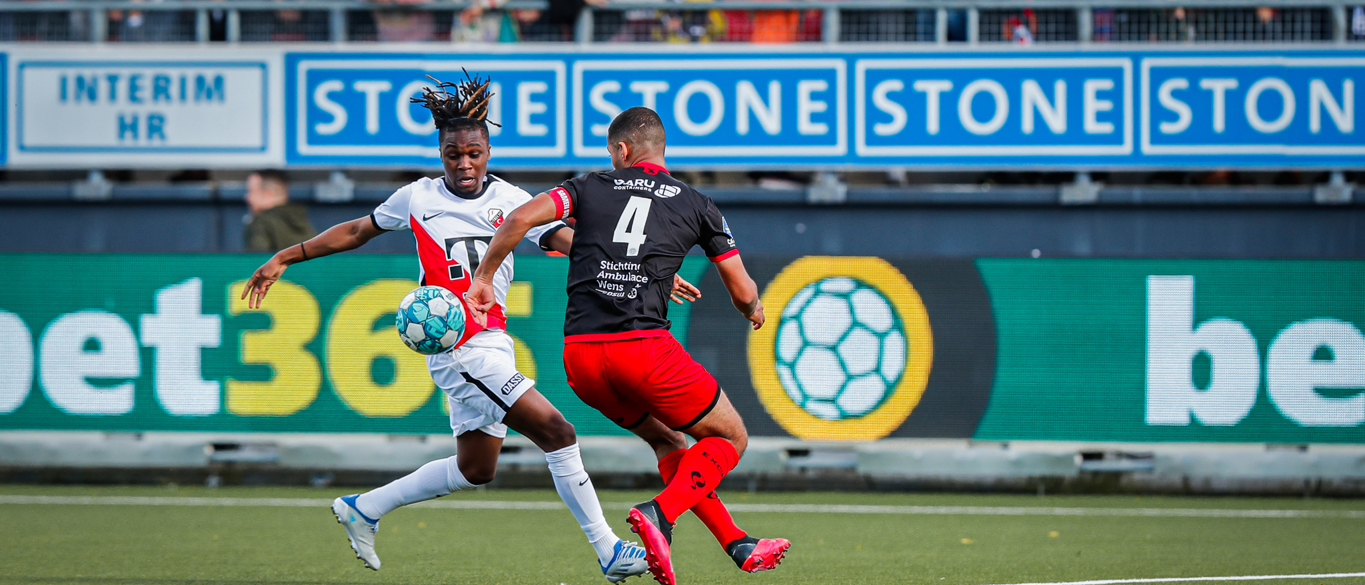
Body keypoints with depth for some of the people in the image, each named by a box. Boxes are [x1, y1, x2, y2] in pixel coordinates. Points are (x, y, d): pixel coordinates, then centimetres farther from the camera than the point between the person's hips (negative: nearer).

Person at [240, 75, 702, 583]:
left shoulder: (510, 200, 5)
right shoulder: (418, 198, 0)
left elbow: (568, 241, -4)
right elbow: (358, 231, 15)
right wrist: (284, 258, 19)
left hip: (491, 343, 6)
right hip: (463, 347, -6)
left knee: (474, 469, 15)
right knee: (556, 434, -14)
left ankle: (364, 509, 30)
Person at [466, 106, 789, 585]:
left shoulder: (591, 188, 13)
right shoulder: (697, 206, 11)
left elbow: (520, 218, -2)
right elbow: (743, 292, 13)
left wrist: (483, 279, 10)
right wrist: (753, 310, 37)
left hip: (580, 357, 4)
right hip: (644, 346, -4)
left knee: (666, 439, 26)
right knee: (729, 438, 12)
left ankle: (737, 544, 20)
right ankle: (660, 514, -13)